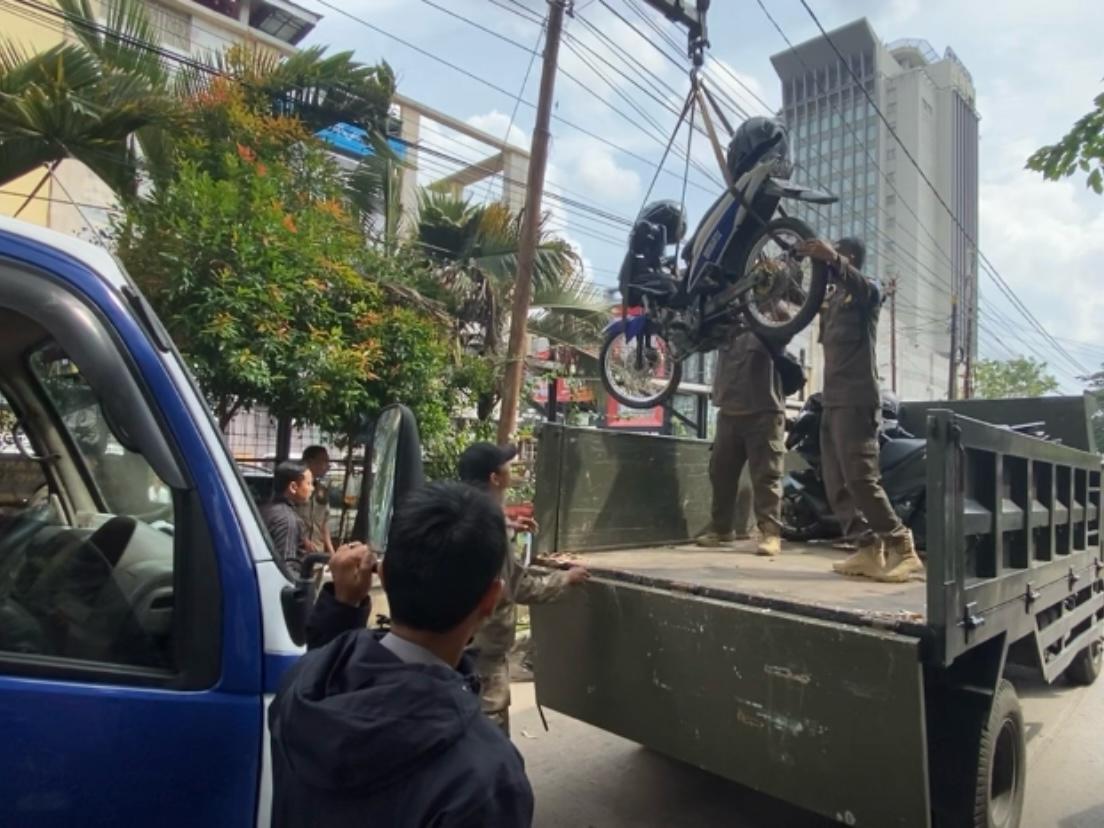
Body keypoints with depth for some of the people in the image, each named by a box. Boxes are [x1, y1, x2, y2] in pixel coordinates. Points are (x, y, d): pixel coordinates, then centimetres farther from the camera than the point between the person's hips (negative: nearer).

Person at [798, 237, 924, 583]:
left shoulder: (867, 289, -1)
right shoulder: (830, 296, 25)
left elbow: (862, 287, -25)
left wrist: (832, 259, -43)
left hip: (856, 399, -8)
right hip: (832, 401, 8)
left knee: (861, 478, -15)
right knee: (837, 483, 3)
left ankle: (902, 549, -8)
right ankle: (870, 549, 5)